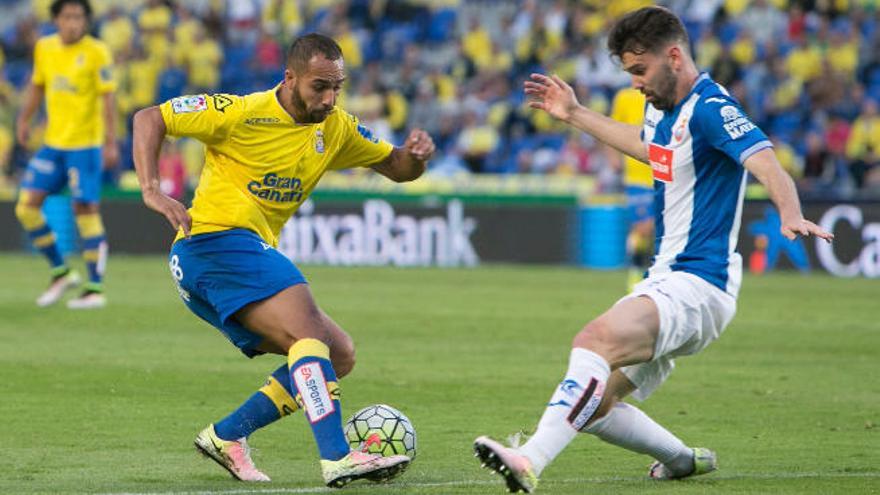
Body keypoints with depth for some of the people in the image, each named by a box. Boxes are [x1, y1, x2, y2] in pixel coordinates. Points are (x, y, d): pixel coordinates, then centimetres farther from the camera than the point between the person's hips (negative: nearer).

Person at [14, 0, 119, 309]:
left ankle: (95, 288, -2)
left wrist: (111, 143, -17)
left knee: (85, 209, -8)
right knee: (26, 207, 1)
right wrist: (24, 121, 14)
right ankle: (61, 273, 14)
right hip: (53, 143, 6)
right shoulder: (44, 48, 6)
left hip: (85, 144, -6)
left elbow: (107, 98, -12)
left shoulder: (96, 52, -10)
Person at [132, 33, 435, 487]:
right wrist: (151, 190, -22)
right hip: (216, 240, -9)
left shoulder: (335, 129, 10)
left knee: (339, 355, 4)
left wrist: (416, 153, -6)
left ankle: (226, 436, 2)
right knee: (310, 331, -25)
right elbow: (149, 119, -7)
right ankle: (337, 458, -37)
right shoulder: (242, 113, -10)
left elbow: (396, 169, 18)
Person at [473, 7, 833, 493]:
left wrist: (791, 214, -50)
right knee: (593, 405, 9)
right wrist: (576, 115, 41)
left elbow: (767, 166, -31)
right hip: (665, 280, 10)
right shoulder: (661, 109, 12)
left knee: (596, 339, -33)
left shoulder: (710, 108, -15)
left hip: (698, 284, -10)